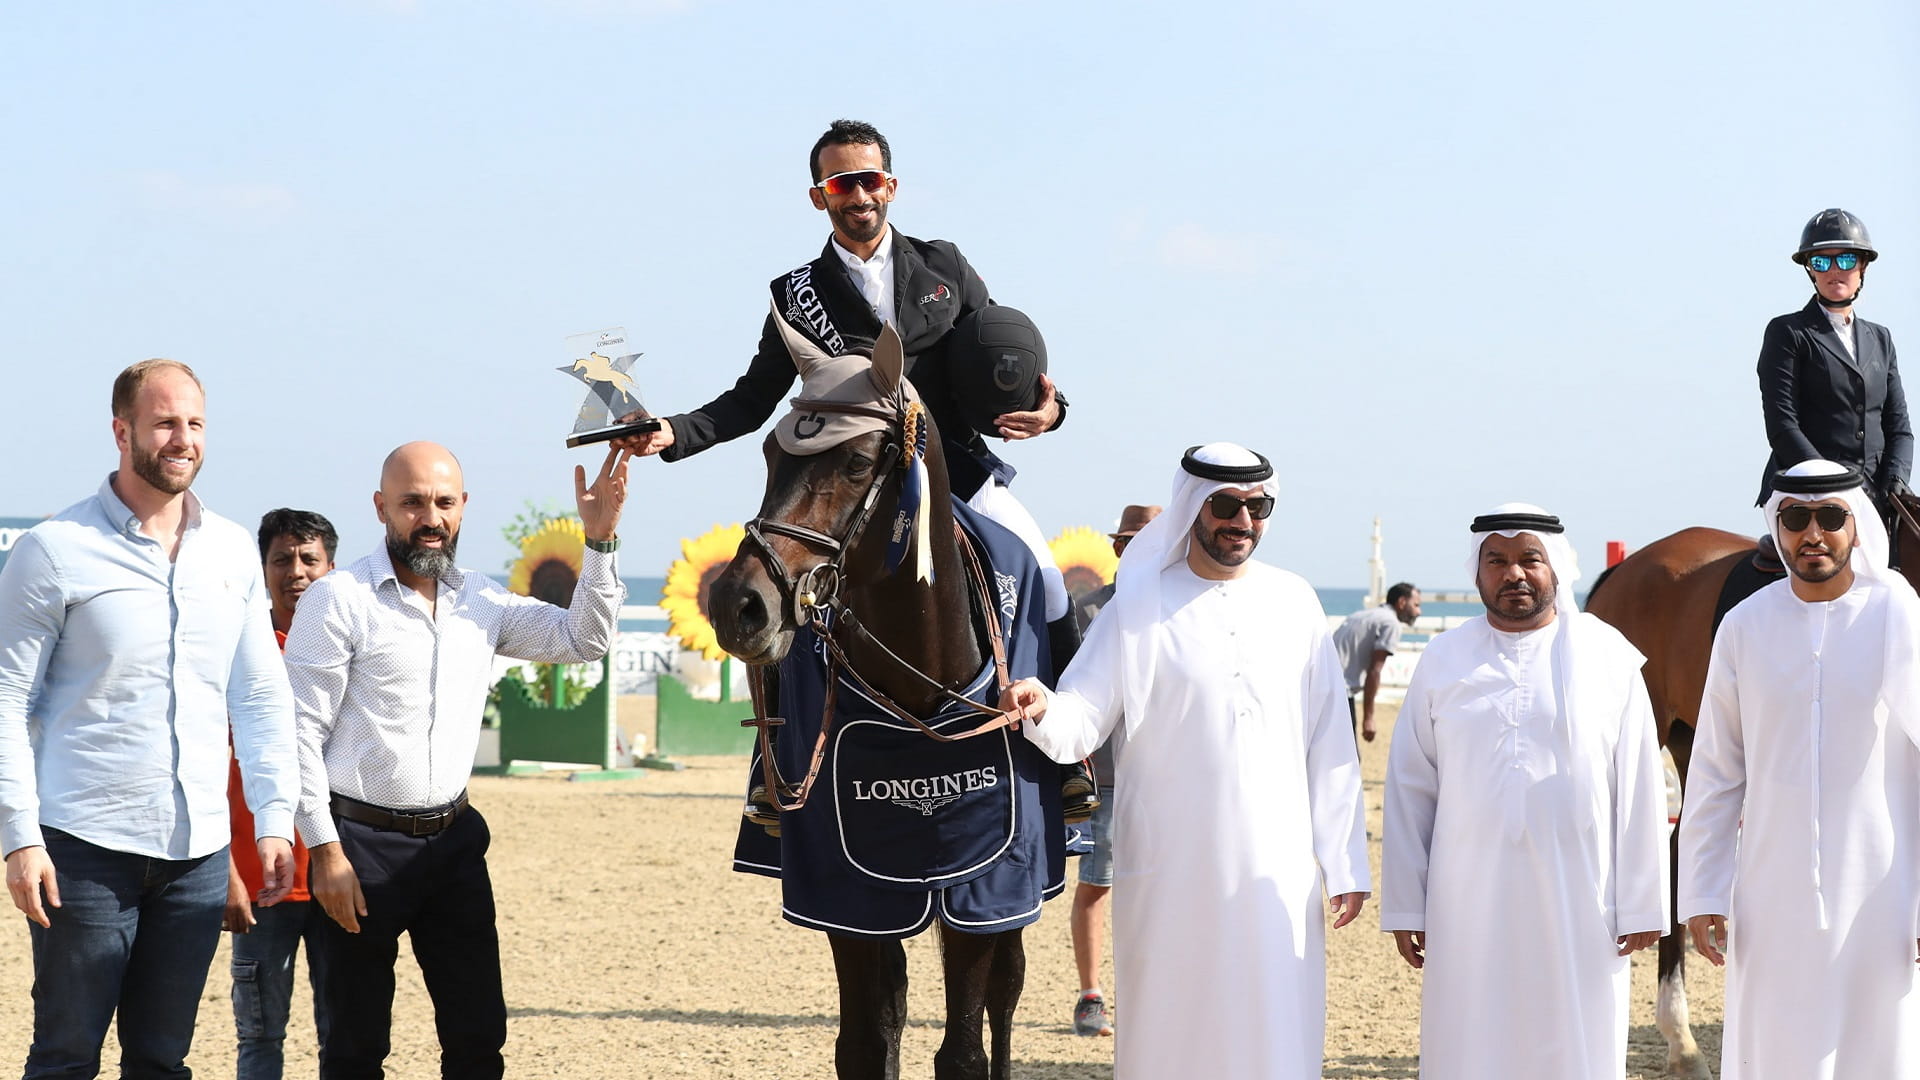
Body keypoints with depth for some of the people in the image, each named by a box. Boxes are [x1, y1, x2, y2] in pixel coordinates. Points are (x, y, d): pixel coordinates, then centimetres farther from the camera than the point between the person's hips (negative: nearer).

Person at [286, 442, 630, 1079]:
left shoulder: (483, 601, 8)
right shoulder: (337, 600, -9)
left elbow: (583, 640, 6)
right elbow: (302, 732, -11)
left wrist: (599, 540, -7)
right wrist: (325, 851, -15)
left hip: (454, 838, 5)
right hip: (363, 843, -5)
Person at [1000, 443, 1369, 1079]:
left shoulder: (1294, 603, 7)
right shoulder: (1138, 607, 0)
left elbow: (1329, 744, 9)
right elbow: (1080, 722, -6)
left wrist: (1343, 861, 6)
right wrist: (1041, 709, -29)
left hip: (1277, 876, 2)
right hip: (1169, 876, -2)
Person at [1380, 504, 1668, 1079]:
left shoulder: (1608, 656, 1)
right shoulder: (1443, 661, 4)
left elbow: (1640, 791, 2)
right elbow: (1410, 789, 6)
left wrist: (1641, 906, 0)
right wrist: (1404, 906, 4)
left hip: (1580, 907, -1)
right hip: (1469, 906, 1)